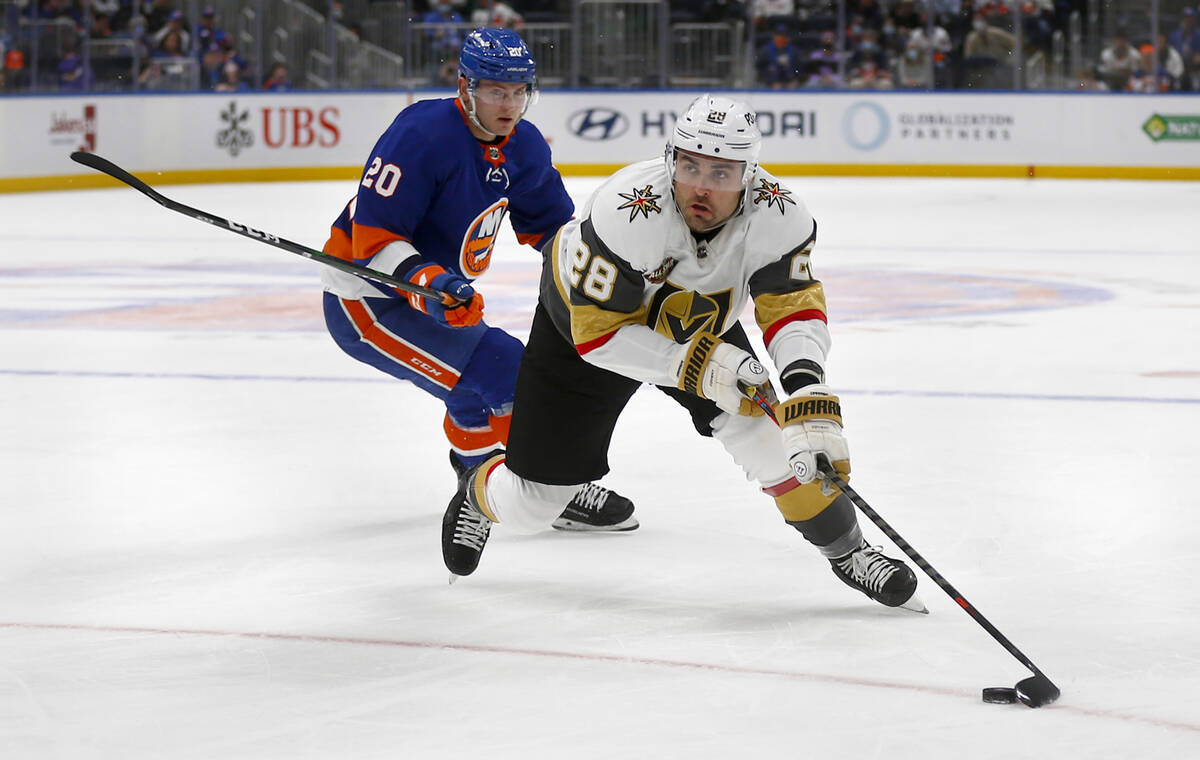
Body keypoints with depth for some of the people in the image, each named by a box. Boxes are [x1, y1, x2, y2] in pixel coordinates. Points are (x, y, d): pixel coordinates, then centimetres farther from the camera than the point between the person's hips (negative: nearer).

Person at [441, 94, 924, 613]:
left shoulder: (778, 215, -29)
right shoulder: (626, 215, -40)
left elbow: (794, 306, -26)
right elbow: (598, 333, -34)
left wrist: (806, 386, -45)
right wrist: (692, 366, -41)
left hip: (697, 324, 3)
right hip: (583, 321, -3)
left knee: (760, 428, -20)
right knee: (529, 508, 2)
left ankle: (845, 548, 1)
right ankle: (480, 493, 39)